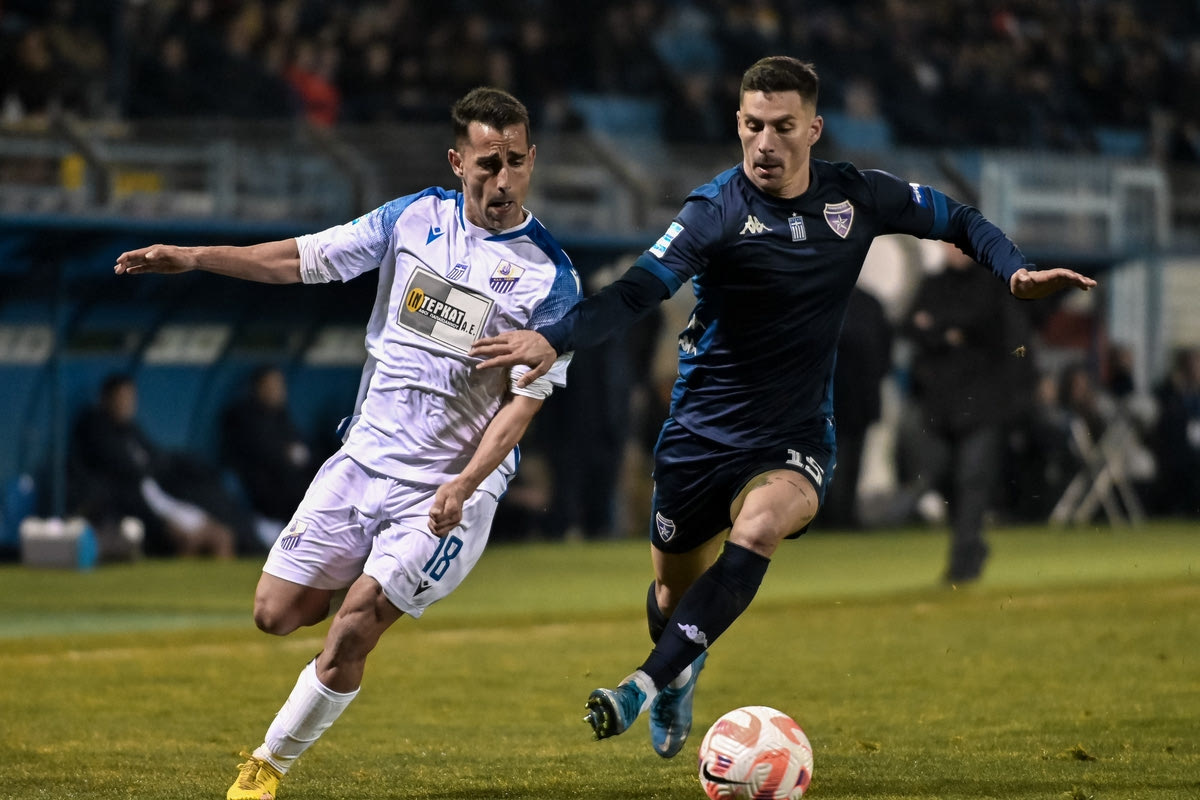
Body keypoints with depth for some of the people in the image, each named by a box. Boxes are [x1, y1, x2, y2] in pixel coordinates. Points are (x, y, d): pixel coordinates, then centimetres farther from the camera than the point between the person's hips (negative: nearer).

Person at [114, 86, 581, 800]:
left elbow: (525, 398, -12)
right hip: (365, 455, 4)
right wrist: (193, 258, -2)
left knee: (351, 632, -13)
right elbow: (304, 259, 6)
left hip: (450, 486, -4)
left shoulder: (549, 276, -10)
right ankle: (371, 593, 34)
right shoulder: (415, 218, 1)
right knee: (277, 613, 3)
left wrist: (463, 484, -24)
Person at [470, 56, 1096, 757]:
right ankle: (682, 672, 50)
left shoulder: (855, 197, -4)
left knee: (757, 528, -31)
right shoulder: (717, 211, -15)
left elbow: (958, 220, 12)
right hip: (704, 430, 0)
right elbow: (639, 290, -28)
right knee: (675, 591, 12)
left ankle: (647, 685, -33)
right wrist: (554, 339, -45)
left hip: (797, 438, 1)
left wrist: (1017, 271, -7)